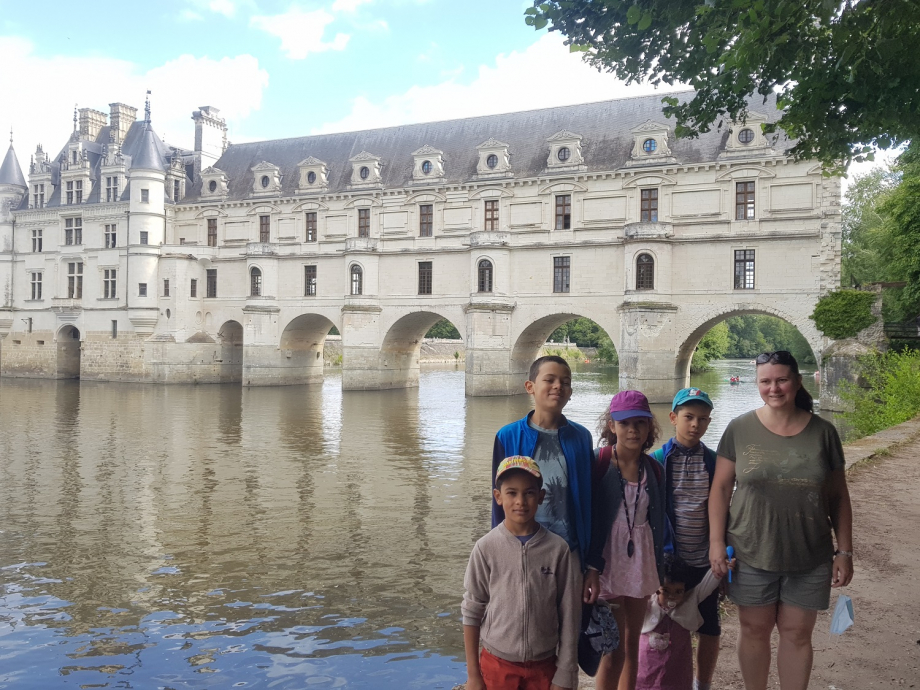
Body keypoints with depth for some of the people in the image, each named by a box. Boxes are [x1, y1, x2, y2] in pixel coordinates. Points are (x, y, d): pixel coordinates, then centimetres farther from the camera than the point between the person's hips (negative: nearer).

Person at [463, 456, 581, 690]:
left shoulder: (558, 548, -9)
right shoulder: (486, 548, -9)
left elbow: (569, 616, -3)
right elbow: (472, 611, -2)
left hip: (543, 666, 0)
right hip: (496, 664, 0)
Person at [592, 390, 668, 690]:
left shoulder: (654, 469, 4)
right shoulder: (598, 464, -11)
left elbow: (657, 521, 12)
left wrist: (658, 570, 12)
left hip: (640, 567, 5)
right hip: (608, 566, -5)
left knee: (632, 646, 16)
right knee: (614, 653, -1)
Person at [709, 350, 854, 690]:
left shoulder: (822, 432, -3)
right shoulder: (740, 429, -5)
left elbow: (838, 496, 3)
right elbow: (721, 487, -2)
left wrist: (845, 551, 2)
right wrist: (716, 541, -6)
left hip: (810, 558, 0)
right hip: (752, 553, 0)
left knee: (797, 634, 11)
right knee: (754, 631, 12)